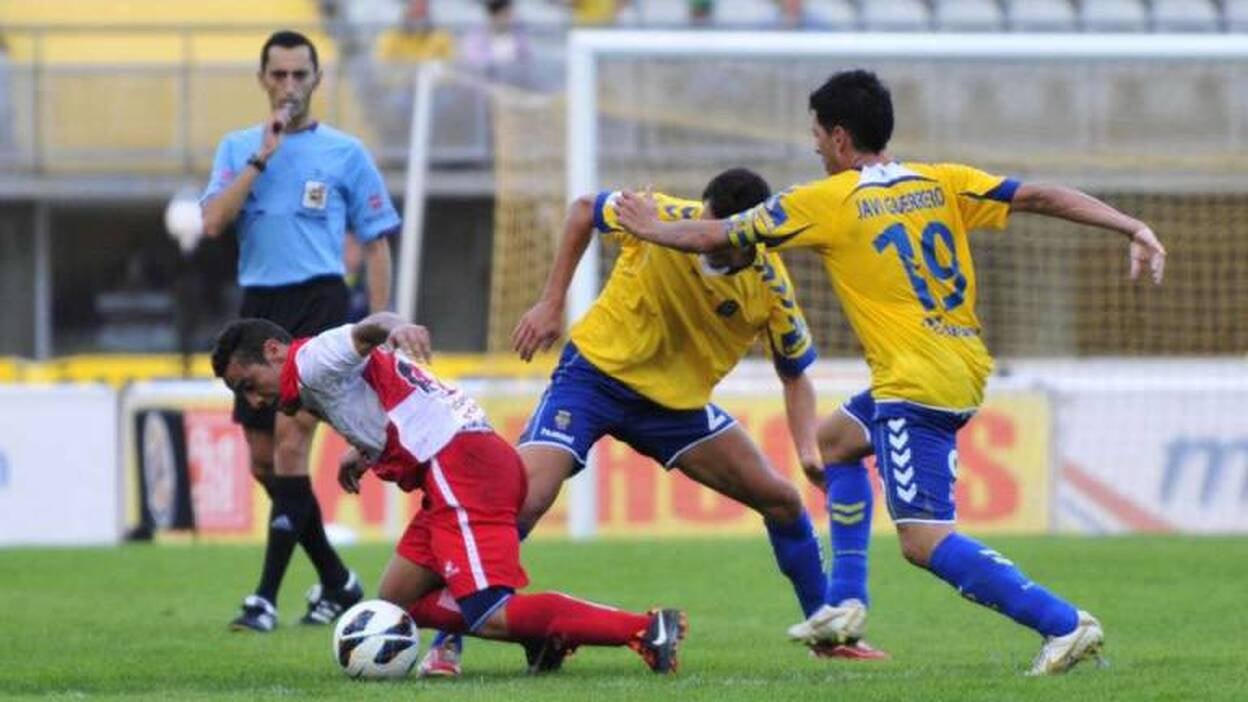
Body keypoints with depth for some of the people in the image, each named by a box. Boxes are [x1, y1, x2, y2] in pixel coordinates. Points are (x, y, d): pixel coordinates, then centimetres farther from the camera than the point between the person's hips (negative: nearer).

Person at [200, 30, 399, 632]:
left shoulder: (345, 153, 3)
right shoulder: (237, 148, 11)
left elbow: (376, 244, 5)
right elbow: (213, 222, -4)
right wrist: (262, 157, -10)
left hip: (316, 301, -5)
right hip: (258, 308, 5)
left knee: (289, 440, -18)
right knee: (264, 460, 7)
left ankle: (267, 597, -19)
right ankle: (337, 583, 23)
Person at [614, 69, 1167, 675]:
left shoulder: (826, 202, -3)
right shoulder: (943, 183, 9)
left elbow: (717, 235, 5)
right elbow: (1039, 197, 0)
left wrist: (652, 228, 23)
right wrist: (1132, 228, -1)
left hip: (913, 386, -9)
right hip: (966, 371, 9)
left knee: (925, 542, -12)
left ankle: (1063, 624, -21)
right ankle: (844, 607, 28)